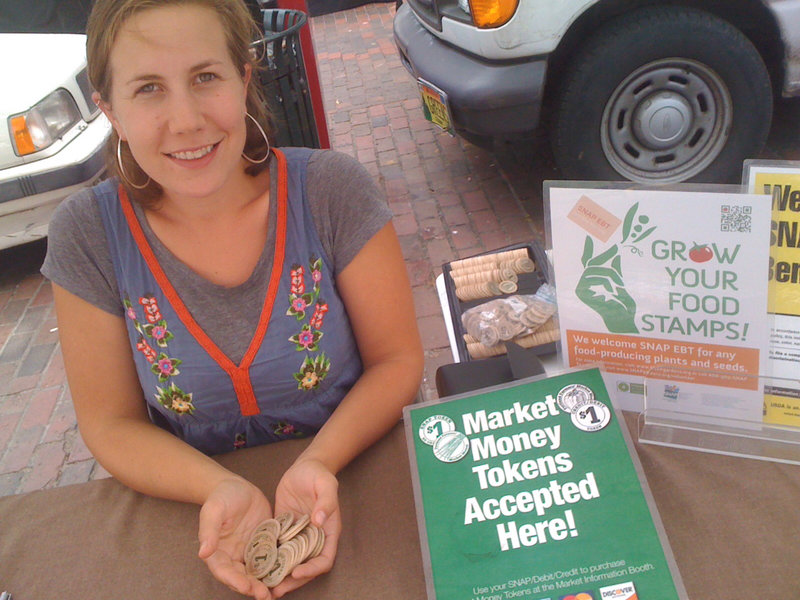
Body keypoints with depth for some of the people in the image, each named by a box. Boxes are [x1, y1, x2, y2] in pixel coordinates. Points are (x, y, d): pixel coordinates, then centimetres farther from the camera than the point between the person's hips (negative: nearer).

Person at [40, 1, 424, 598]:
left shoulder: (333, 190, -12)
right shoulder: (88, 235, -9)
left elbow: (398, 359, -6)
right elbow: (113, 425, -3)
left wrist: (319, 465, -22)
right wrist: (222, 490, -20)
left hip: (357, 481, 0)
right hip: (201, 522, 1)